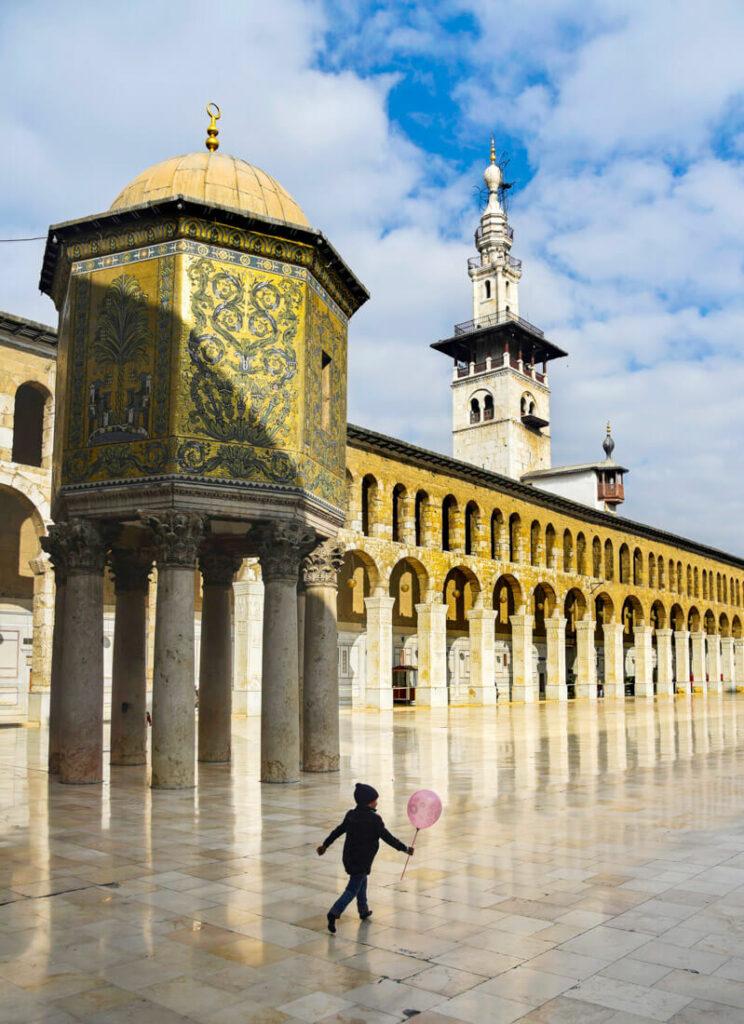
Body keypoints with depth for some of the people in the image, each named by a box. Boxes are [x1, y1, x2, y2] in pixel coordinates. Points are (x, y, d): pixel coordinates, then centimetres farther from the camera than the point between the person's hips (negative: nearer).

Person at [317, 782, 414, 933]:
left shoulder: (351, 815, 2)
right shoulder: (374, 819, -17)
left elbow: (338, 830, 11)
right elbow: (387, 838, -15)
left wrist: (325, 844, 23)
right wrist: (405, 849, -5)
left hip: (349, 858, 7)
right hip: (362, 861, -7)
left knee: (362, 882, 27)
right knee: (352, 889, -3)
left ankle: (364, 910, 38)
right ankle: (334, 913, -17)